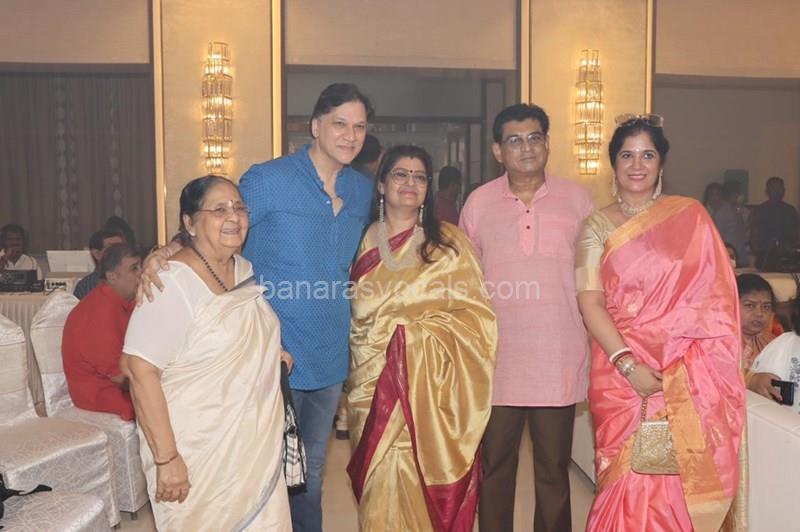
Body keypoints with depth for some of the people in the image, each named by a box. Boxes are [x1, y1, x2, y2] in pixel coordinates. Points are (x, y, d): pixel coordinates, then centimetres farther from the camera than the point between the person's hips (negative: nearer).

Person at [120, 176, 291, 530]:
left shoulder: (246, 270, 6)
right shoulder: (172, 281, -18)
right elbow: (141, 371, -22)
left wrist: (274, 353, 5)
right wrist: (166, 458, -22)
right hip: (198, 455, -6)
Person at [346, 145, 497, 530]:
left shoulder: (447, 241, 4)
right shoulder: (363, 242, 9)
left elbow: (474, 315, -1)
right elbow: (354, 315, 14)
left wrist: (420, 331, -9)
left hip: (433, 385, -1)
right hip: (375, 382, 2)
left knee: (427, 483, -1)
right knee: (383, 484, 2)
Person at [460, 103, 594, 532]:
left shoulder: (576, 198, 3)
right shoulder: (479, 202, 3)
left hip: (558, 360, 0)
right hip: (497, 359, 0)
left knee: (553, 470, 11)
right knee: (495, 467, 11)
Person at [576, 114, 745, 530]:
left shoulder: (690, 216, 7)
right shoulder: (598, 226, 4)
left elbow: (713, 296, 6)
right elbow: (589, 302, -5)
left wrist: (703, 369, -5)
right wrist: (627, 363, -15)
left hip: (687, 372, 1)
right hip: (621, 369, -1)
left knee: (681, 477, 2)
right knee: (629, 479, 0)